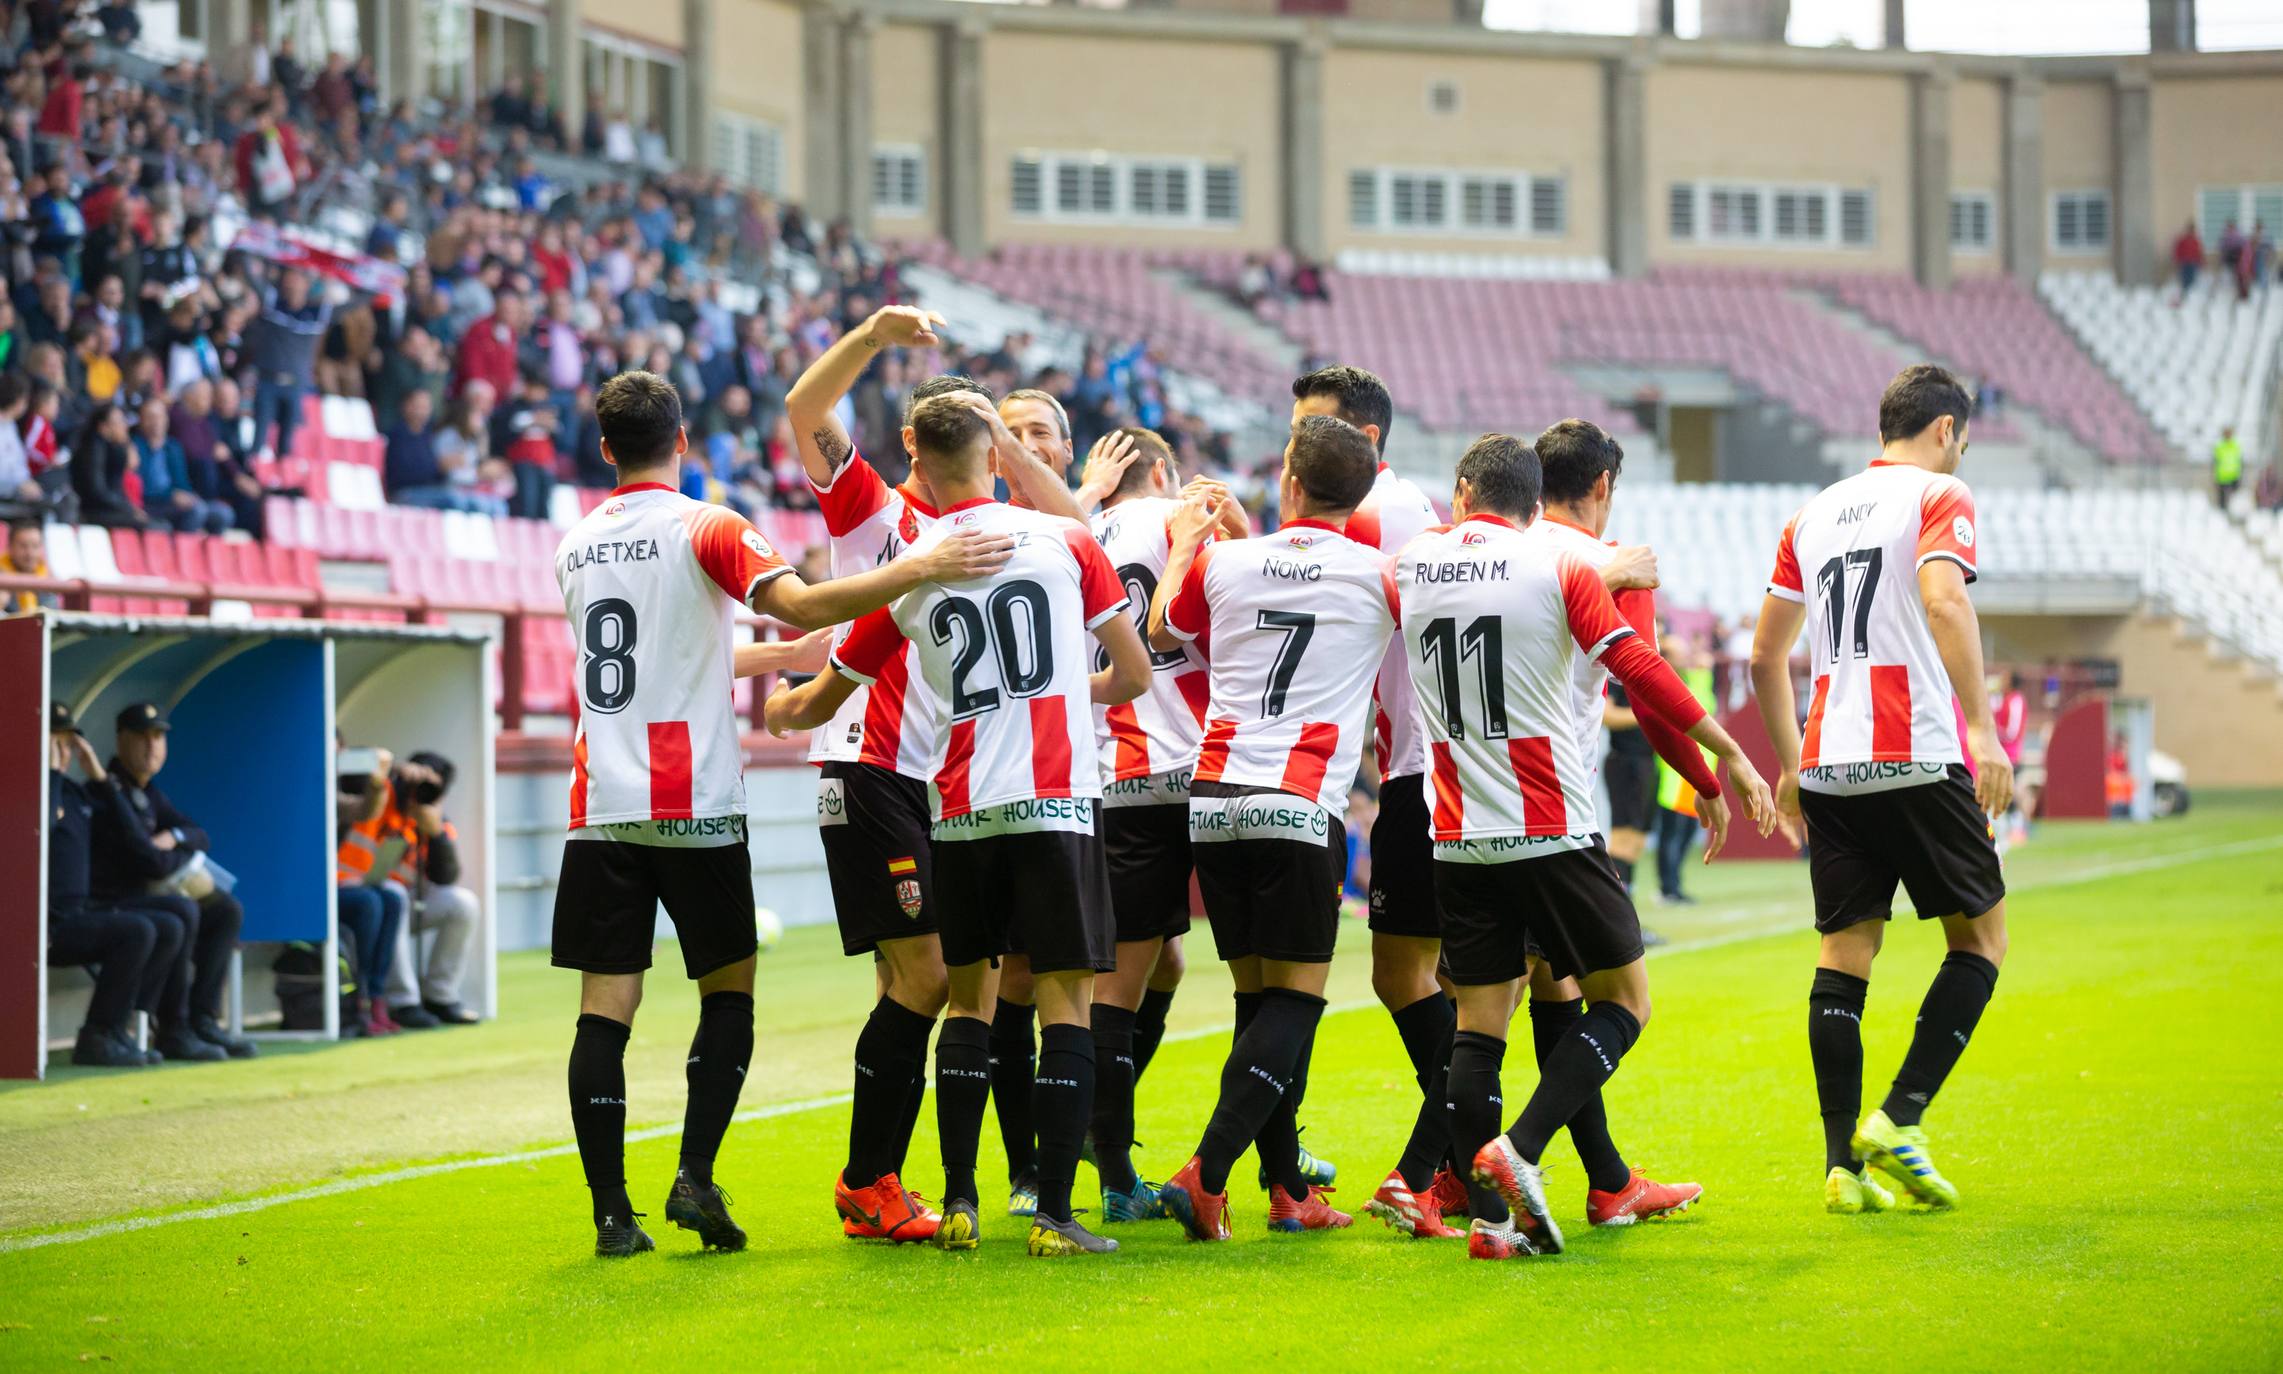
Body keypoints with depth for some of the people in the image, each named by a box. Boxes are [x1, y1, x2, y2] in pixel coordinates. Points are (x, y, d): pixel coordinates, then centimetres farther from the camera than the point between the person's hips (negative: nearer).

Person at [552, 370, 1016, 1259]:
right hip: (694, 806, -4)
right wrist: (921, 567, -21)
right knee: (728, 990, 8)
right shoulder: (705, 528, -5)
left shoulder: (575, 546, 13)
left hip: (599, 809, 4)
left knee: (606, 1005, 1)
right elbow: (799, 605, -20)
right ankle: (696, 1178, -6)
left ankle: (611, 1211, -3)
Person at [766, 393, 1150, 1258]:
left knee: (969, 996, 14)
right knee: (1065, 999, 0)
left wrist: (779, 708, 39)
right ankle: (1053, 1216, -5)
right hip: (1056, 798, -2)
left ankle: (959, 1203, 10)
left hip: (961, 811, 2)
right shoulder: (1064, 541, 1)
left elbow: (824, 700, 16)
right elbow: (1134, 675, 6)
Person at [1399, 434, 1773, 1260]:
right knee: (1622, 1000, 7)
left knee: (1476, 1027, 7)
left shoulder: (1411, 565, 5)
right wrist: (1725, 759, -4)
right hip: (1552, 835, -4)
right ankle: (1519, 1151, -11)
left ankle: (1490, 1218, 0)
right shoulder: (1560, 565, -4)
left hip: (1457, 841, 4)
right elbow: (1640, 673, -10)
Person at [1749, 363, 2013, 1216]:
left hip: (1827, 766, 6)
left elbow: (1765, 655, 18)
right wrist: (1984, 729, -22)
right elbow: (1943, 601, -19)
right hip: (1920, 758, -6)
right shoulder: (1939, 496, 0)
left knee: (1845, 954, 6)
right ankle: (1899, 1120, -6)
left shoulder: (1813, 514, 18)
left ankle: (1843, 1163, 0)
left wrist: (1789, 764, 27)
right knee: (1980, 938, 7)